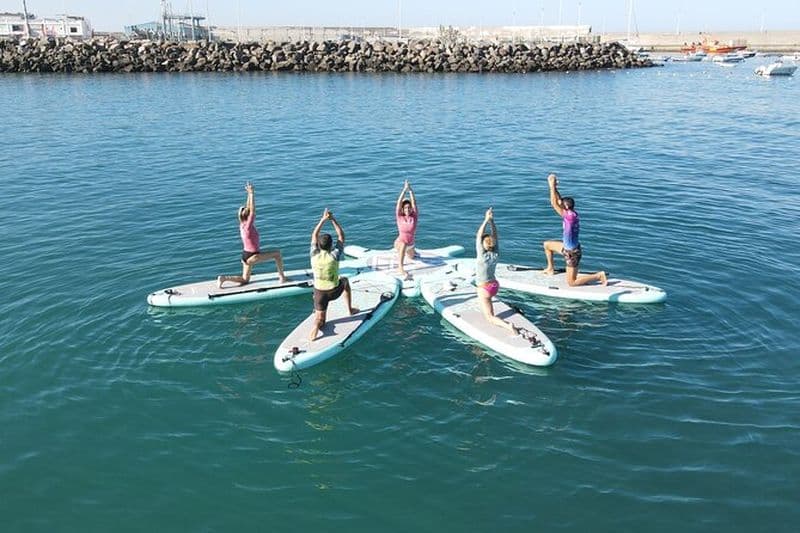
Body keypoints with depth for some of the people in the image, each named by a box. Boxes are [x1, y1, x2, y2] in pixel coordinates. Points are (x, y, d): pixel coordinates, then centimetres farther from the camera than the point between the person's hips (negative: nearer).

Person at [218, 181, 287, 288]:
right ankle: (282, 277, 4)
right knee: (277, 253, 3)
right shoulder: (248, 226, -21)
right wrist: (252, 193, -25)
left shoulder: (242, 224, 1)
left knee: (244, 280, 19)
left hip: (246, 254, 9)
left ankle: (224, 278, 2)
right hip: (253, 256, -8)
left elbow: (248, 208, 7)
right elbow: (252, 210, -26)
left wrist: (250, 194, 5)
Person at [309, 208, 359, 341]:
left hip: (319, 292, 1)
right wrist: (333, 219, -3)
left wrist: (323, 219, 4)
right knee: (345, 281, 32)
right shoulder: (334, 255, -19)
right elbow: (341, 236, -7)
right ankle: (350, 309, 34)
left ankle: (316, 326, -21)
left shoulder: (314, 255, -12)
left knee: (319, 318, 14)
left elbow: (314, 235, 3)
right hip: (334, 291, -1)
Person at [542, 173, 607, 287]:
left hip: (572, 252, -9)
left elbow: (554, 203, -25)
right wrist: (554, 187, 2)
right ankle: (550, 269, 34)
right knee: (547, 244, 22)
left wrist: (552, 186, -19)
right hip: (567, 248, 9)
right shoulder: (572, 213, -2)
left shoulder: (569, 215, -25)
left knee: (571, 283, -1)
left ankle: (599, 275, 1)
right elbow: (559, 201, 8)